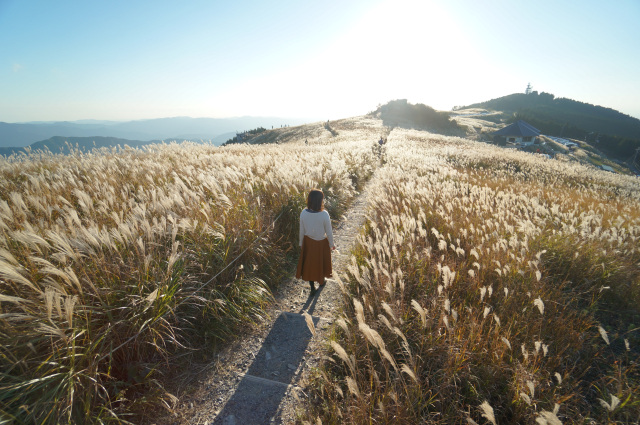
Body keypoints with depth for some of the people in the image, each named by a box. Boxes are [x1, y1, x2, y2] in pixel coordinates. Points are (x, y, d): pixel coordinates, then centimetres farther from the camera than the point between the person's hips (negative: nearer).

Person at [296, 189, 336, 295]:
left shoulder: (303, 213, -20)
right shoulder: (324, 215, -29)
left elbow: (302, 231, -8)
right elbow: (329, 232, -17)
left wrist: (301, 243, 9)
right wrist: (331, 244, 1)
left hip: (308, 242, 2)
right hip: (321, 243, -2)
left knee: (309, 264, 22)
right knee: (321, 262, 25)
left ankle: (312, 288, 35)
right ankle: (321, 281, 51)